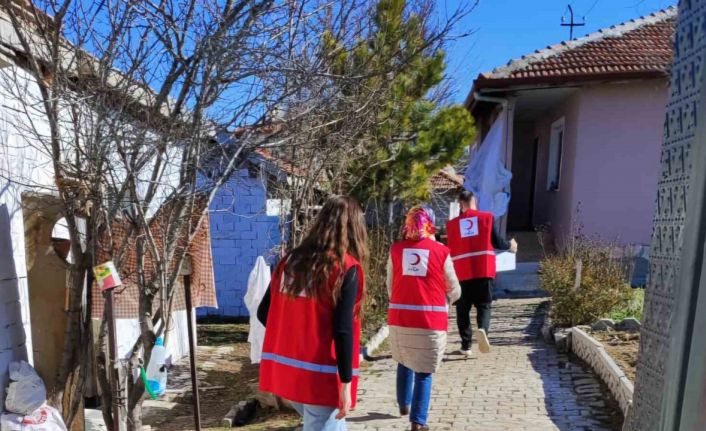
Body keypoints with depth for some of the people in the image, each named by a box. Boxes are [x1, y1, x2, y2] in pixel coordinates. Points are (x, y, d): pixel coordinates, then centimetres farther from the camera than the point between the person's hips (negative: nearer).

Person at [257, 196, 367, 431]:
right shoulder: (346, 268, -13)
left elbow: (264, 313, 7)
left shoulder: (290, 260, 4)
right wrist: (346, 383, -12)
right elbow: (343, 330, -17)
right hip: (322, 375, -6)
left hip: (283, 369, 6)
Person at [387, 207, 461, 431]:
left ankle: (404, 404, 38)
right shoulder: (440, 251, -4)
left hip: (400, 318, 3)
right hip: (431, 321, -2)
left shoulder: (396, 249, 0)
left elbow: (390, 287, 6)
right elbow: (454, 290, 3)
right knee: (424, 372, 10)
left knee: (404, 362, 26)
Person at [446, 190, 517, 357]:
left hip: (462, 272, 1)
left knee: (463, 309, 12)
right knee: (484, 305, 9)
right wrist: (510, 245, 25)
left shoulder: (452, 224, 5)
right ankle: (482, 329, -19)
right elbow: (497, 242, 4)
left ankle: (466, 345, 14)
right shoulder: (486, 217, 2)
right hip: (484, 270, -1)